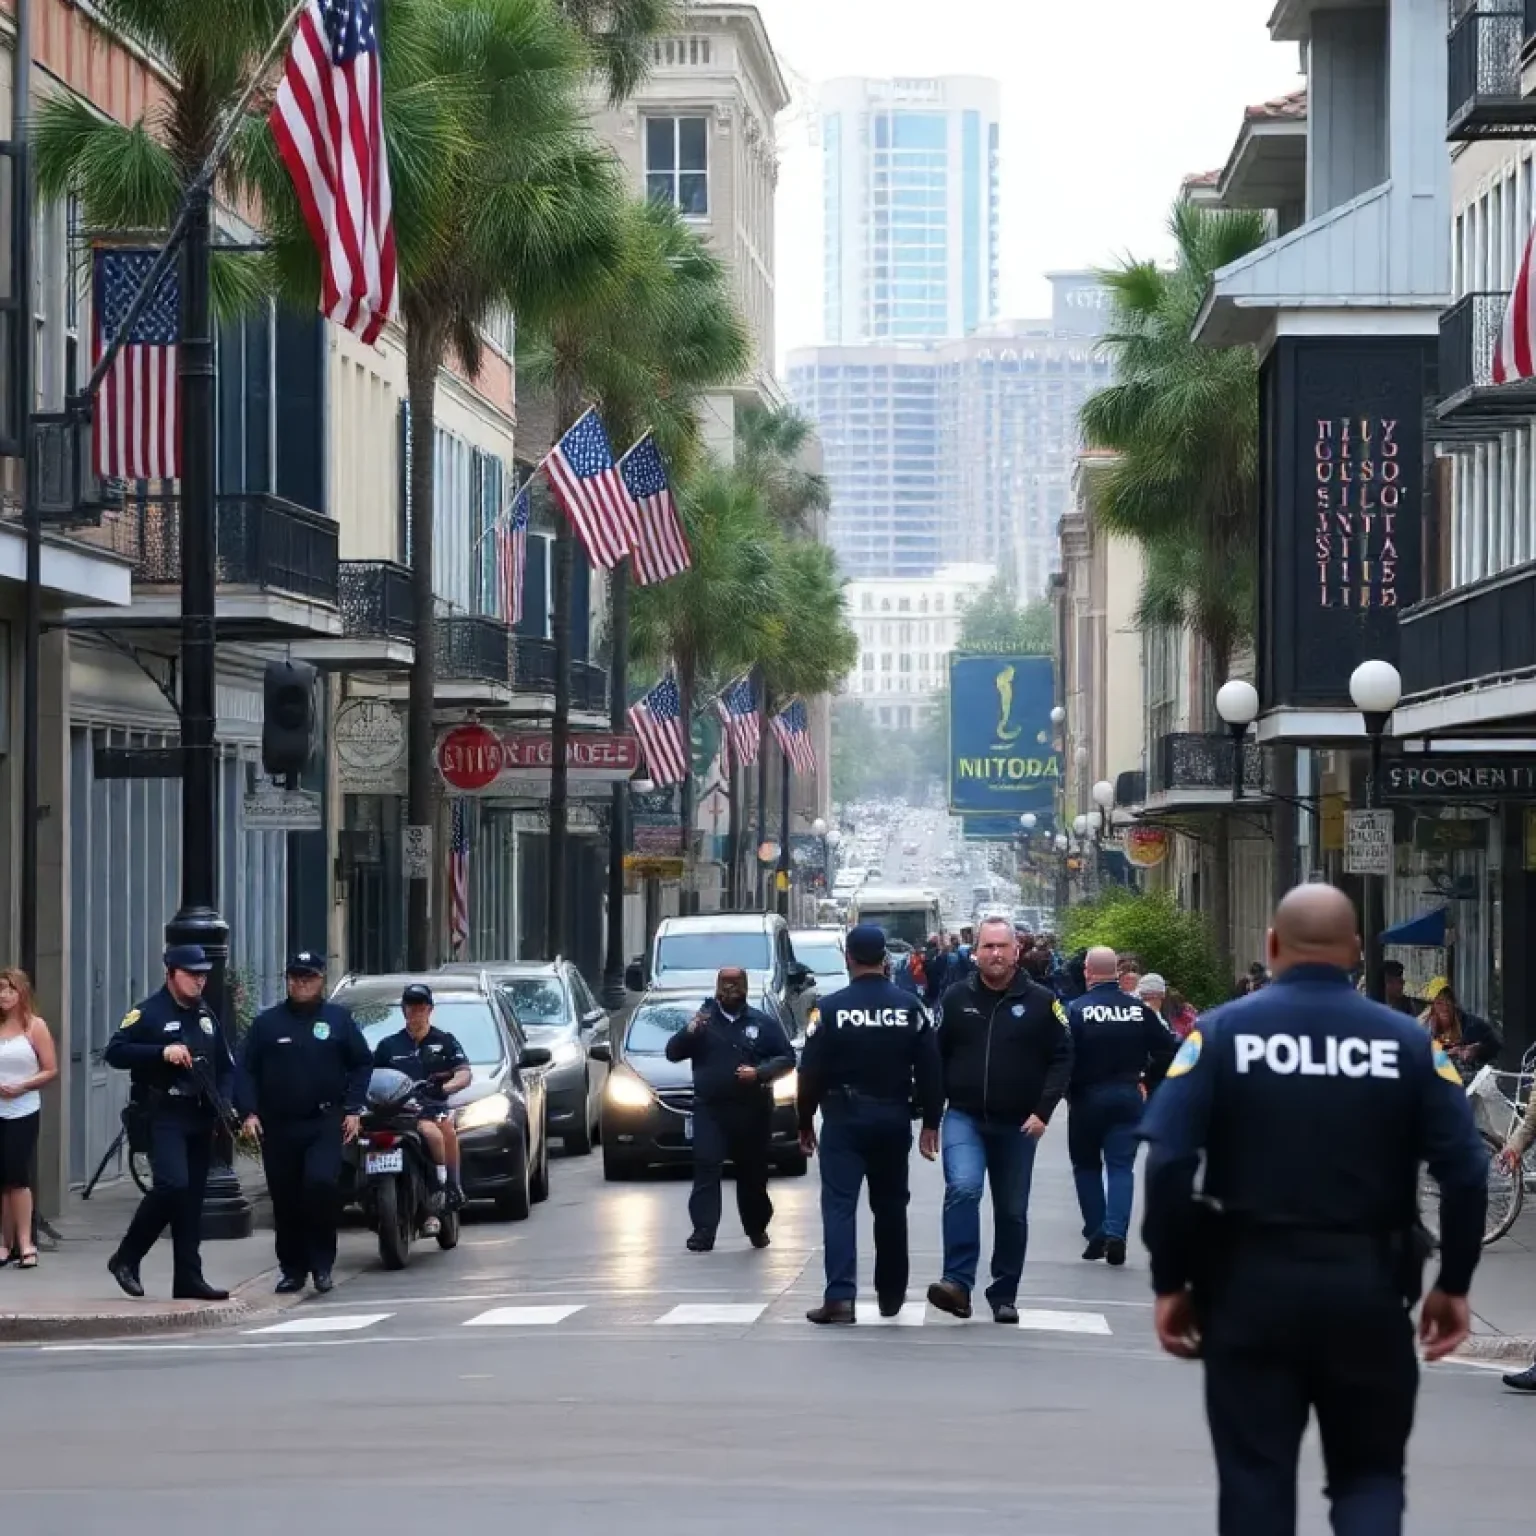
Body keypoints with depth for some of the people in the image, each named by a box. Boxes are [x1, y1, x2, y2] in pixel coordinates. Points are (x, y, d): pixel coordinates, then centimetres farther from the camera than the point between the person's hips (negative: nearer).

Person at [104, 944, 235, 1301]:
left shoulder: (206, 1017, 17)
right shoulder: (148, 1013, -4)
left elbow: (226, 1066, 24)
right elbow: (115, 1052, -12)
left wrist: (222, 1101, 6)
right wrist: (162, 1052, -21)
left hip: (201, 1118, 7)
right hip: (164, 1115, -7)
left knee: (193, 1197, 5)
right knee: (173, 1185, -21)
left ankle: (188, 1279, 7)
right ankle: (126, 1258, -6)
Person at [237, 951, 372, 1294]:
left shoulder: (339, 1019, 8)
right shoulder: (267, 1023, 9)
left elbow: (362, 1064, 10)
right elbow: (246, 1071, 7)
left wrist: (352, 1109, 0)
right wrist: (249, 1111, -6)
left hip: (325, 1124, -2)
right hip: (278, 1125, 2)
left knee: (321, 1183, -21)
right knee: (285, 1200, 4)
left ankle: (322, 1264, -9)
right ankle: (293, 1269, 15)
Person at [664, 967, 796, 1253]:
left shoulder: (764, 1024, 9)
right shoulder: (703, 1020, 9)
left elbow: (787, 1059, 5)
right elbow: (673, 1053, 4)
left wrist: (760, 1073, -14)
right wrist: (689, 1033, -17)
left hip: (753, 1112, 1)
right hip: (710, 1110, -1)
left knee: (753, 1173, 9)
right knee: (706, 1170, -12)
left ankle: (757, 1228, 25)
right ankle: (703, 1232, -18)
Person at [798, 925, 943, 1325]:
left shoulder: (831, 1008, -8)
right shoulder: (909, 1008, 0)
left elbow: (811, 1071, -7)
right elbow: (930, 1070, 1)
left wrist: (805, 1122, 2)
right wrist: (930, 1122, 7)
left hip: (844, 1119, -3)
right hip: (893, 1118, 3)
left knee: (839, 1205, -6)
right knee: (890, 1207, 15)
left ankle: (840, 1295, -19)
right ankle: (891, 1295, 25)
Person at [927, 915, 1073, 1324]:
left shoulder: (1041, 1002, -1)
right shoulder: (956, 999, 1)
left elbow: (1062, 1058, 0)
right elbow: (934, 1057, 6)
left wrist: (1043, 1111, -9)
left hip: (1017, 1124, 1)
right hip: (964, 1118, -1)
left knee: (1012, 1212, 9)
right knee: (963, 1189, -24)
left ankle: (1004, 1295, 21)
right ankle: (958, 1283, -27)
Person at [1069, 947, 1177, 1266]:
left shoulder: (1077, 1010, -11)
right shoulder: (1140, 1010, -1)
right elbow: (1167, 1051, 0)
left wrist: (1070, 1092, -1)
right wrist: (1149, 1082, 13)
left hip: (1088, 1097, -2)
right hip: (1128, 1096, 2)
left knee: (1086, 1165, 15)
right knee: (1121, 1167, 4)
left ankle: (1096, 1233, 13)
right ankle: (1116, 1231, -14)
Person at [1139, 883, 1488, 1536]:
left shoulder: (1223, 1032, -3)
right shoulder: (1406, 1042, 0)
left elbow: (1167, 1164, -11)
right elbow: (1465, 1171, -6)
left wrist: (1171, 1282, -3)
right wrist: (1454, 1285, 5)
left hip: (1250, 1283, -1)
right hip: (1367, 1285, 1)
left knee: (1256, 1479, 8)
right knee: (1369, 1472, 13)